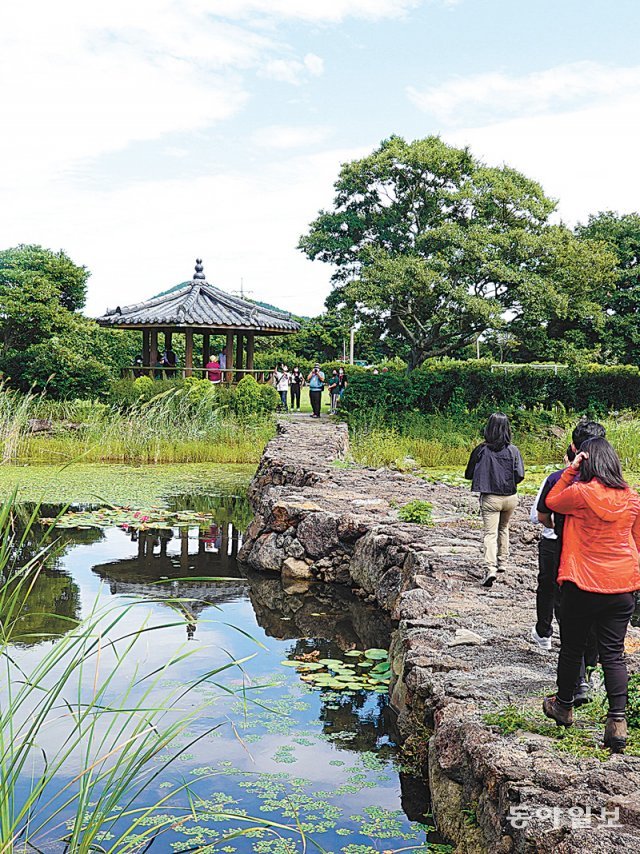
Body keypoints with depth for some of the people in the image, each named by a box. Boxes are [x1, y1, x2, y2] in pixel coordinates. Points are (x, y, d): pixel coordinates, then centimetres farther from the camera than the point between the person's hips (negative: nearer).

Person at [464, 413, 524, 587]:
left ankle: (491, 569, -20)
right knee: (503, 528, 25)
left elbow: (469, 474, -3)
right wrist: (508, 481, 10)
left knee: (490, 533, -2)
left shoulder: (481, 449, -8)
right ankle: (502, 562, 32)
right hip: (510, 497, 2)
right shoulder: (513, 450, -6)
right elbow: (519, 476, -10)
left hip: (490, 498, -2)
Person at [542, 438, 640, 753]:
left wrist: (570, 471, -1)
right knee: (613, 654, 8)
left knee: (572, 648, 13)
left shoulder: (580, 492, -15)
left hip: (583, 585, -4)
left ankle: (564, 706, 31)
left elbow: (552, 502, 3)